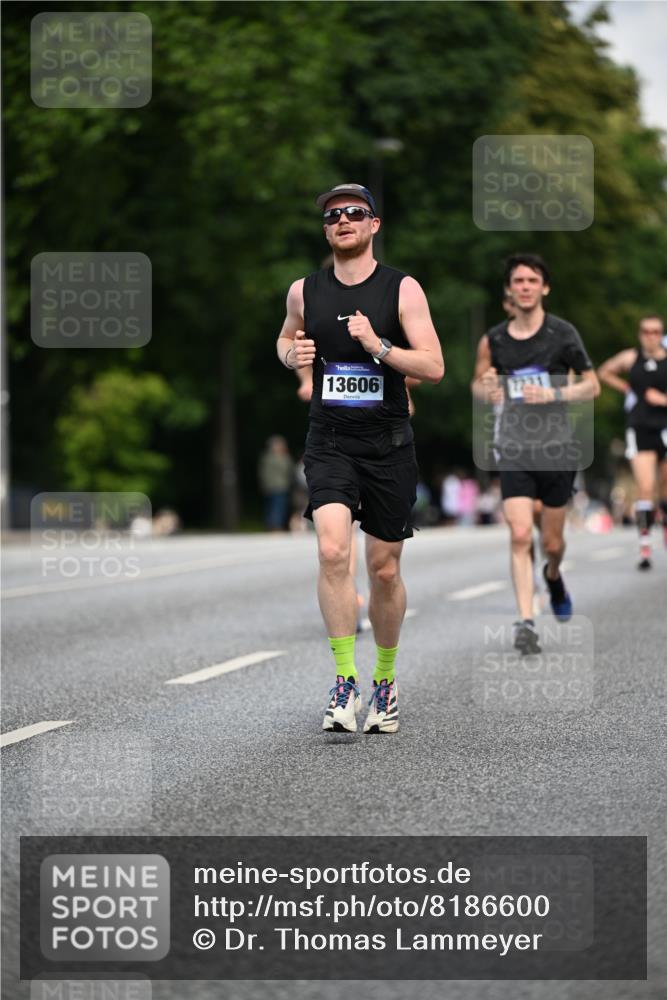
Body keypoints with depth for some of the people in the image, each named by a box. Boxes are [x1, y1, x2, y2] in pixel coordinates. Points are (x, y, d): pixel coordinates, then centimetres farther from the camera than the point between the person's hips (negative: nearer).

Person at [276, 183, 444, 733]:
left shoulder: (403, 289, -3)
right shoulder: (305, 291, 5)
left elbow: (434, 367, -8)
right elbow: (286, 339, 25)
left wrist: (378, 345, -21)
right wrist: (292, 353, 2)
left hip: (388, 445, -1)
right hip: (330, 443, 1)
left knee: (385, 570, 7)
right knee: (333, 551, -21)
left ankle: (385, 680, 27)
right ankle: (345, 681, -15)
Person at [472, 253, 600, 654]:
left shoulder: (563, 333, -3)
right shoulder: (493, 340, 3)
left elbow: (592, 385, 1)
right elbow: (478, 386, 17)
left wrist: (553, 395, -15)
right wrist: (486, 388, -7)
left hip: (556, 450, 0)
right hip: (514, 451, 0)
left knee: (552, 542, 11)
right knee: (520, 536, -15)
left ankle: (553, 575, 46)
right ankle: (526, 621, -15)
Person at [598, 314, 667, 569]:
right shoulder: (631, 358, 3)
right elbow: (604, 372, 21)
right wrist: (627, 389, 11)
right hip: (640, 431, 0)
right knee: (645, 488, -13)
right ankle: (644, 544, -13)